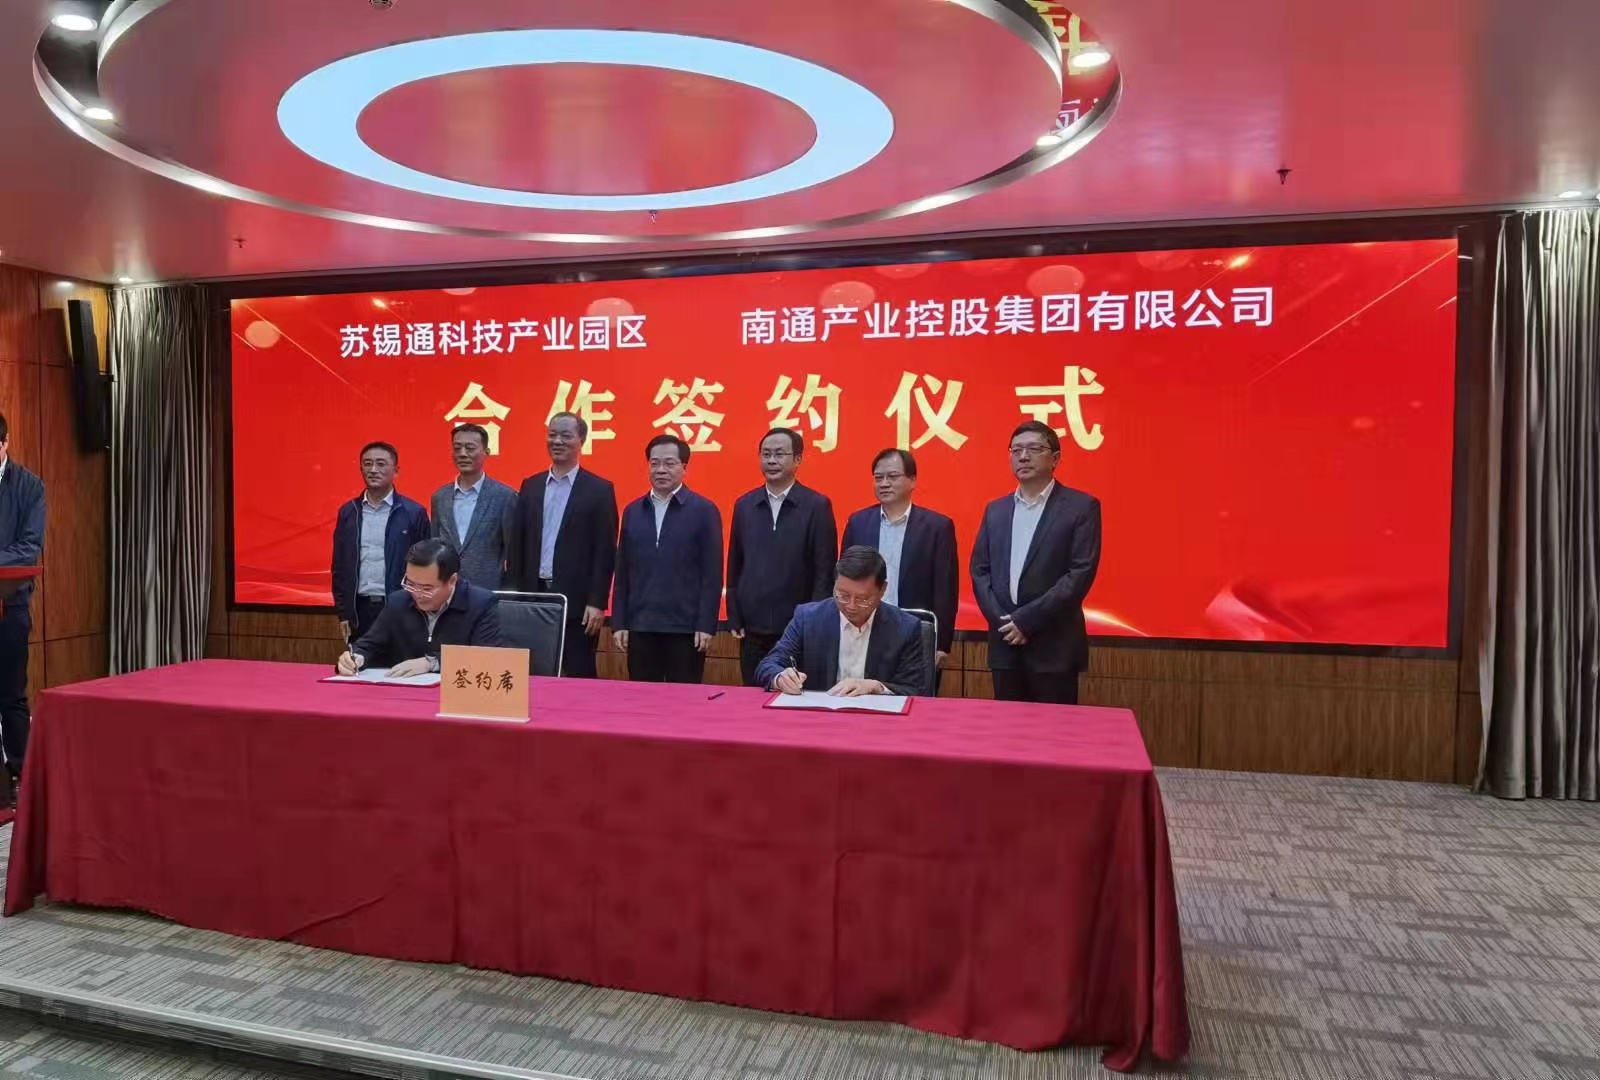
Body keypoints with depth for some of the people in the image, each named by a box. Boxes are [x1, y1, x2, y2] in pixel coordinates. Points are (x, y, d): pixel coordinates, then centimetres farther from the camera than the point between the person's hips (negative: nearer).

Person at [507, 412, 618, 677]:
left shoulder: (599, 489, -1)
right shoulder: (530, 486, 11)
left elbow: (605, 551, -5)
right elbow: (518, 544, 11)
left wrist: (597, 602, -11)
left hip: (576, 599, -4)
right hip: (532, 595, 4)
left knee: (578, 677, 3)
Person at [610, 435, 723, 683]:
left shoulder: (704, 510, -1)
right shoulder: (632, 511, 11)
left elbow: (712, 574, -5)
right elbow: (622, 572, 11)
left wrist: (707, 625, -10)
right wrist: (619, 623, 5)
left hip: (686, 627, -4)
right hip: (640, 626, 4)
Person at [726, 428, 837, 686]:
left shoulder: (817, 506, -4)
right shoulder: (744, 505, 7)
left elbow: (825, 570, -5)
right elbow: (734, 566, 10)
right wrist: (734, 618, 5)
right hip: (753, 627, 4)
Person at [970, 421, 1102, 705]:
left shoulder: (1081, 507, -2)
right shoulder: (995, 509, 13)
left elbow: (1081, 573, -11)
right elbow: (979, 569, 9)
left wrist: (1027, 620, -14)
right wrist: (1001, 620, -6)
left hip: (1055, 645, -4)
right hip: (1005, 643, 4)